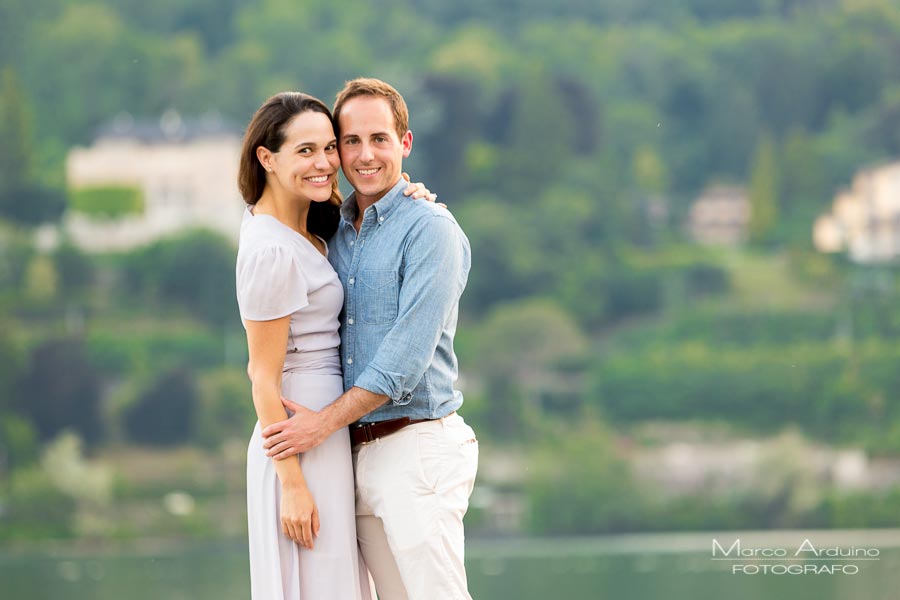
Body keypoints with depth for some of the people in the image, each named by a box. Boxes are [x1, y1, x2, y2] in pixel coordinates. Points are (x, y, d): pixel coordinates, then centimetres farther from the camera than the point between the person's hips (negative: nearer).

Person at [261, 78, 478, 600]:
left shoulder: (430, 229, -9)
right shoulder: (337, 229, 15)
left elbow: (407, 355, -16)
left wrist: (327, 421, -15)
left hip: (417, 446, -7)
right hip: (361, 453, 7)